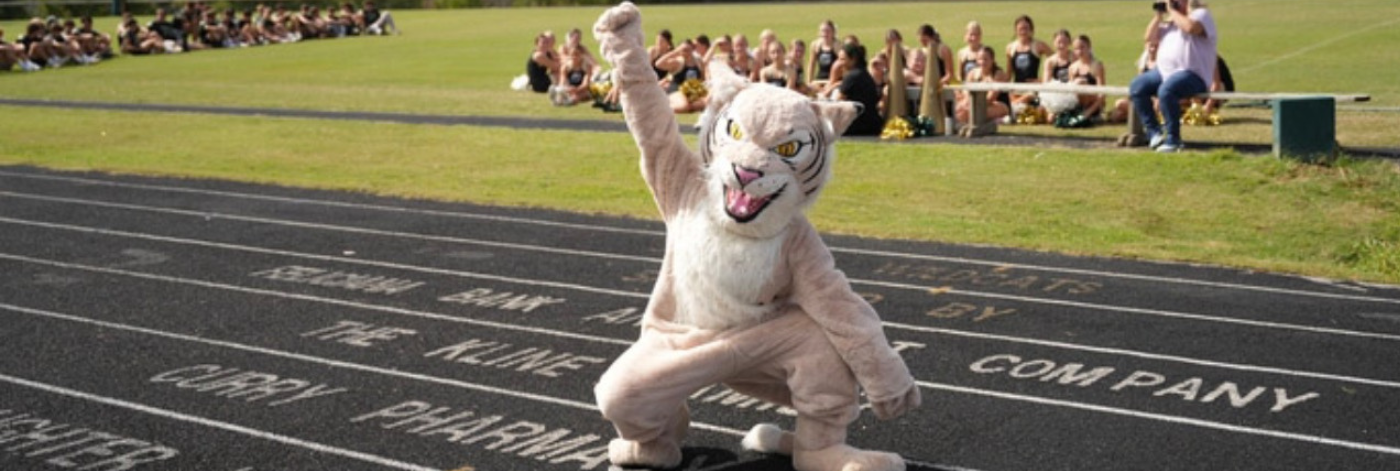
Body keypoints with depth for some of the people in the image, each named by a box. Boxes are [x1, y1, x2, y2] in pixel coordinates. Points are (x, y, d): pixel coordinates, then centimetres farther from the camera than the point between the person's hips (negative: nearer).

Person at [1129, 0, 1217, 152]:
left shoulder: (1201, 14, -2)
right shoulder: (1170, 19, 21)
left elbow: (1190, 27, -25)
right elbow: (1149, 36, 17)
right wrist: (1158, 15, 7)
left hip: (1193, 74, -9)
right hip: (1164, 71, 9)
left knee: (1166, 91, -36)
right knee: (1136, 88, -10)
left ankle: (1173, 140, -26)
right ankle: (1154, 132, -6)